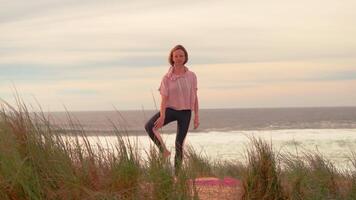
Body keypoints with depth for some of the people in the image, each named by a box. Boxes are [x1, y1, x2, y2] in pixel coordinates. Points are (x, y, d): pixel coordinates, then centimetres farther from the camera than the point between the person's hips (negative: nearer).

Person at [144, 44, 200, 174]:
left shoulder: (191, 76, -1)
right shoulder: (167, 78, -4)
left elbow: (195, 97, 3)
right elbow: (164, 98, -11)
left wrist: (196, 116, 0)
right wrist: (162, 116, -24)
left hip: (185, 112, 0)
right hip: (171, 109, 0)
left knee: (179, 144, 4)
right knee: (149, 126, -26)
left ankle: (176, 174, 12)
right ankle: (164, 151, -14)